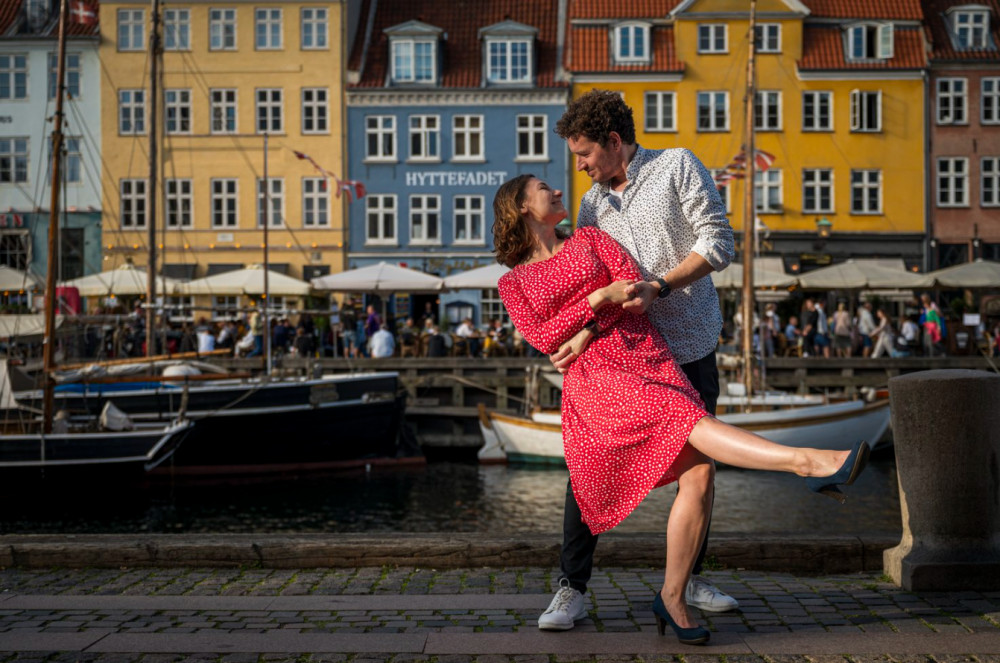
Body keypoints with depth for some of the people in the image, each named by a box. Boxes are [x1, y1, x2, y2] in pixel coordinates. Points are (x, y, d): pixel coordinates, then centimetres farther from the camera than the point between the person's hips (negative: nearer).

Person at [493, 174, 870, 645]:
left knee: (698, 472, -15)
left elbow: (635, 292, 6)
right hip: (596, 378, -4)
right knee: (688, 422, -30)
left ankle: (672, 598, -5)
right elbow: (544, 338, -1)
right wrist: (600, 296, -7)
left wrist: (587, 335, -8)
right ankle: (809, 463, -44)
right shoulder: (513, 283, 14)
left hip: (648, 357, 4)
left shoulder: (590, 239, 21)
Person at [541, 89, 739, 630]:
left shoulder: (677, 167, 0)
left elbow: (718, 245, -8)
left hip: (689, 347, -2)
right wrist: (573, 338, -8)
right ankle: (571, 588, 3)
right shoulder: (592, 205, 11)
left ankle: (689, 579, 27)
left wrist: (659, 285, -17)